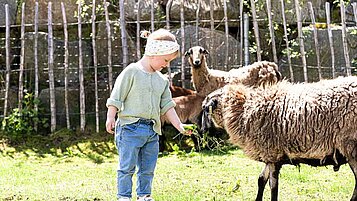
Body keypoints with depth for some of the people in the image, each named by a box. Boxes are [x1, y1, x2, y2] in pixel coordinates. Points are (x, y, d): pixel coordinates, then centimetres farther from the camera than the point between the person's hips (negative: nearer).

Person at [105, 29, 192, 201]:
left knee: (148, 167, 10)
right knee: (127, 165, -3)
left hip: (152, 130, 6)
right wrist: (110, 118, -12)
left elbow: (167, 106, 14)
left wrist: (180, 126, 5)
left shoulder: (162, 80, 13)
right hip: (130, 127, -6)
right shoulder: (132, 72, -7)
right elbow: (115, 98, -7)